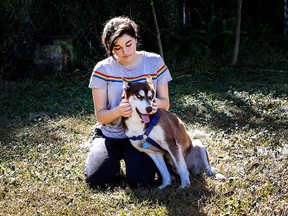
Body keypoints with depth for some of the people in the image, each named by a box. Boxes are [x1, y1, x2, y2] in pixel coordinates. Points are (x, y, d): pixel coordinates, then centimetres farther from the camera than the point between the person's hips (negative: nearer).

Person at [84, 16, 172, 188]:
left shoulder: (155, 62, -5)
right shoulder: (103, 69, -9)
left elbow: (166, 103, 1)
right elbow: (100, 115, -7)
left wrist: (156, 103, -25)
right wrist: (118, 111, -30)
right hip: (111, 135, 0)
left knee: (139, 180, -23)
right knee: (95, 178, -21)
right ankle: (117, 157, 13)